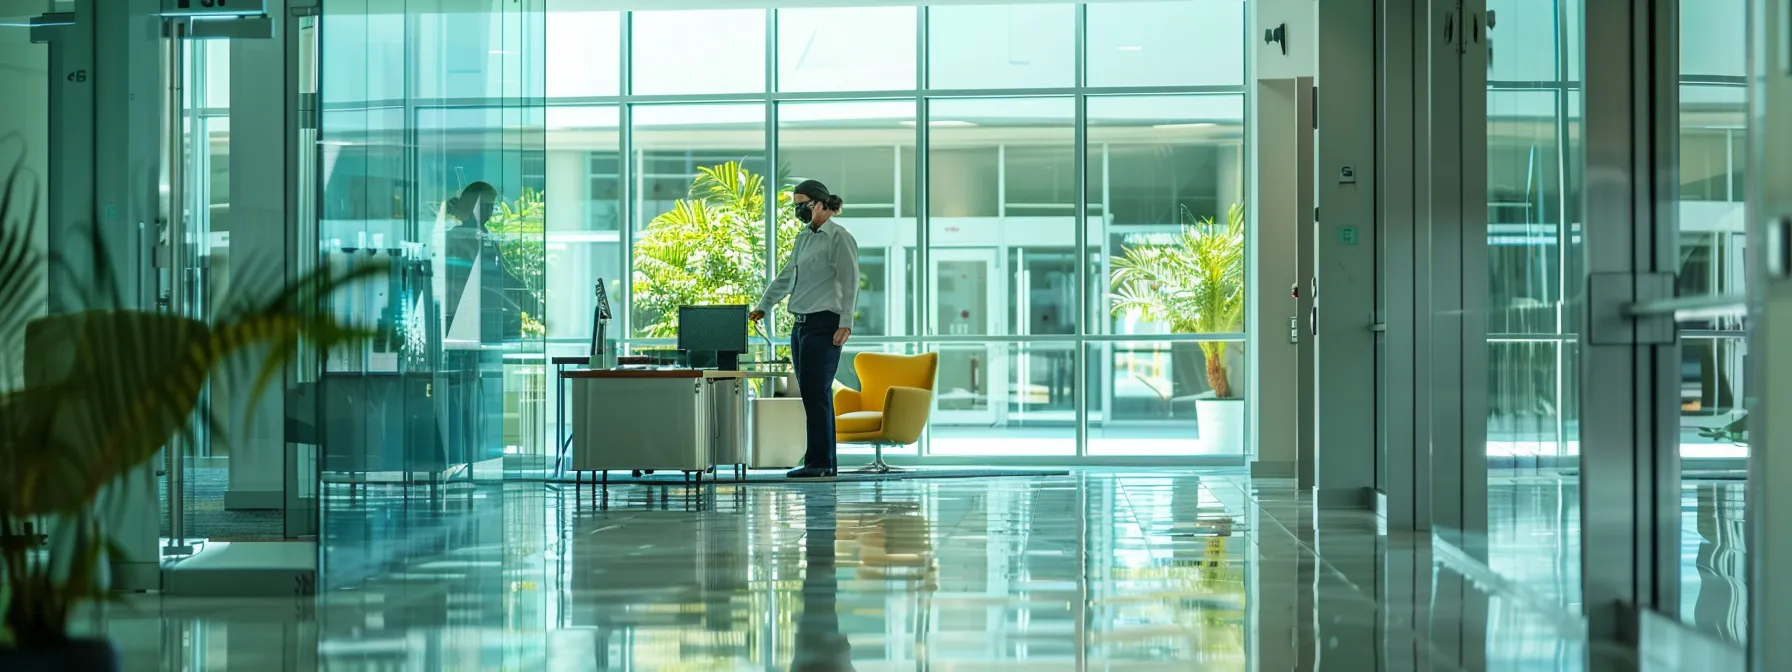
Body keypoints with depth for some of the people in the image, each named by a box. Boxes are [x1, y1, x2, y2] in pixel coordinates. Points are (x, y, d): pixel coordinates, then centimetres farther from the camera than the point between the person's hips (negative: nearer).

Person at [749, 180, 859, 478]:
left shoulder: (839, 238, -7)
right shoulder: (803, 238, 17)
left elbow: (850, 283, -13)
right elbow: (786, 277, 24)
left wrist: (845, 323, -20)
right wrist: (763, 307, 20)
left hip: (823, 325, -8)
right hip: (801, 324, 8)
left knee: (815, 392, -12)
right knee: (812, 394, 8)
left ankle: (820, 462, -10)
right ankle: (825, 463, 11)